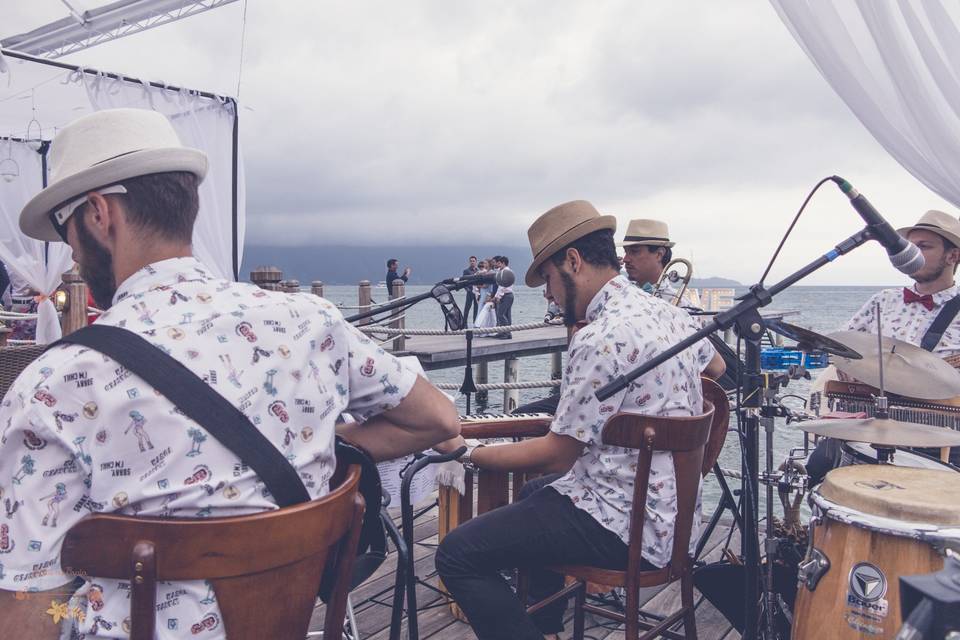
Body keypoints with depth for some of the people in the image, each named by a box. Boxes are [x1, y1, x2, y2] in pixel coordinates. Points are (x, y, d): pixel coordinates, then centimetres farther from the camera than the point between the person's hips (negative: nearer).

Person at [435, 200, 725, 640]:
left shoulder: (600, 339, -23)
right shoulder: (669, 313, 4)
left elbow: (557, 455, -19)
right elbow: (715, 369, 24)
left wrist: (467, 452, -8)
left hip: (627, 529, -10)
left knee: (457, 555, -11)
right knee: (537, 490, 33)